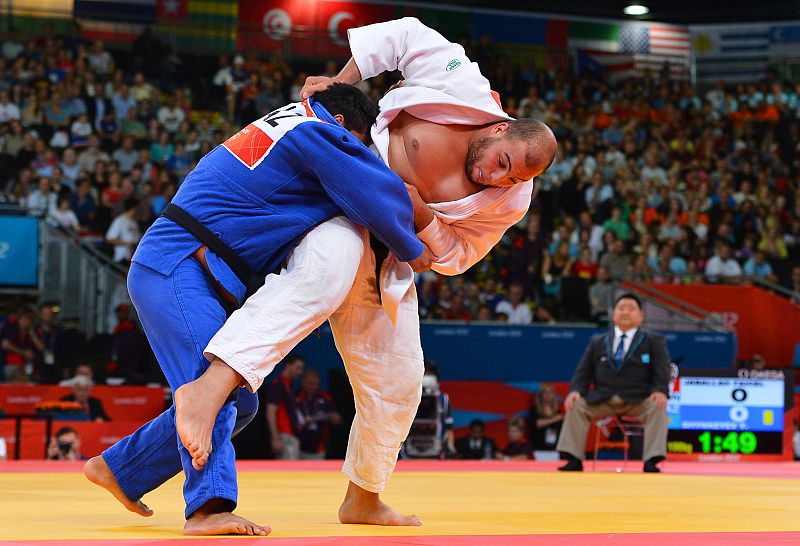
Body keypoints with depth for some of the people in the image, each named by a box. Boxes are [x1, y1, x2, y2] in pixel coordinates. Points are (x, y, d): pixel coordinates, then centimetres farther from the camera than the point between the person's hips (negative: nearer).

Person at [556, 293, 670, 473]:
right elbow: (583, 372, 12)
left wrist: (660, 391, -23)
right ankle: (574, 460, -19)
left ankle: (651, 461, -33)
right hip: (602, 400, 2)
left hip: (639, 400, -2)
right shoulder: (597, 342, 18)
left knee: (658, 408, -31)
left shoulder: (654, 341, 10)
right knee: (576, 406, -20)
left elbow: (662, 370, -2)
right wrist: (575, 390, -9)